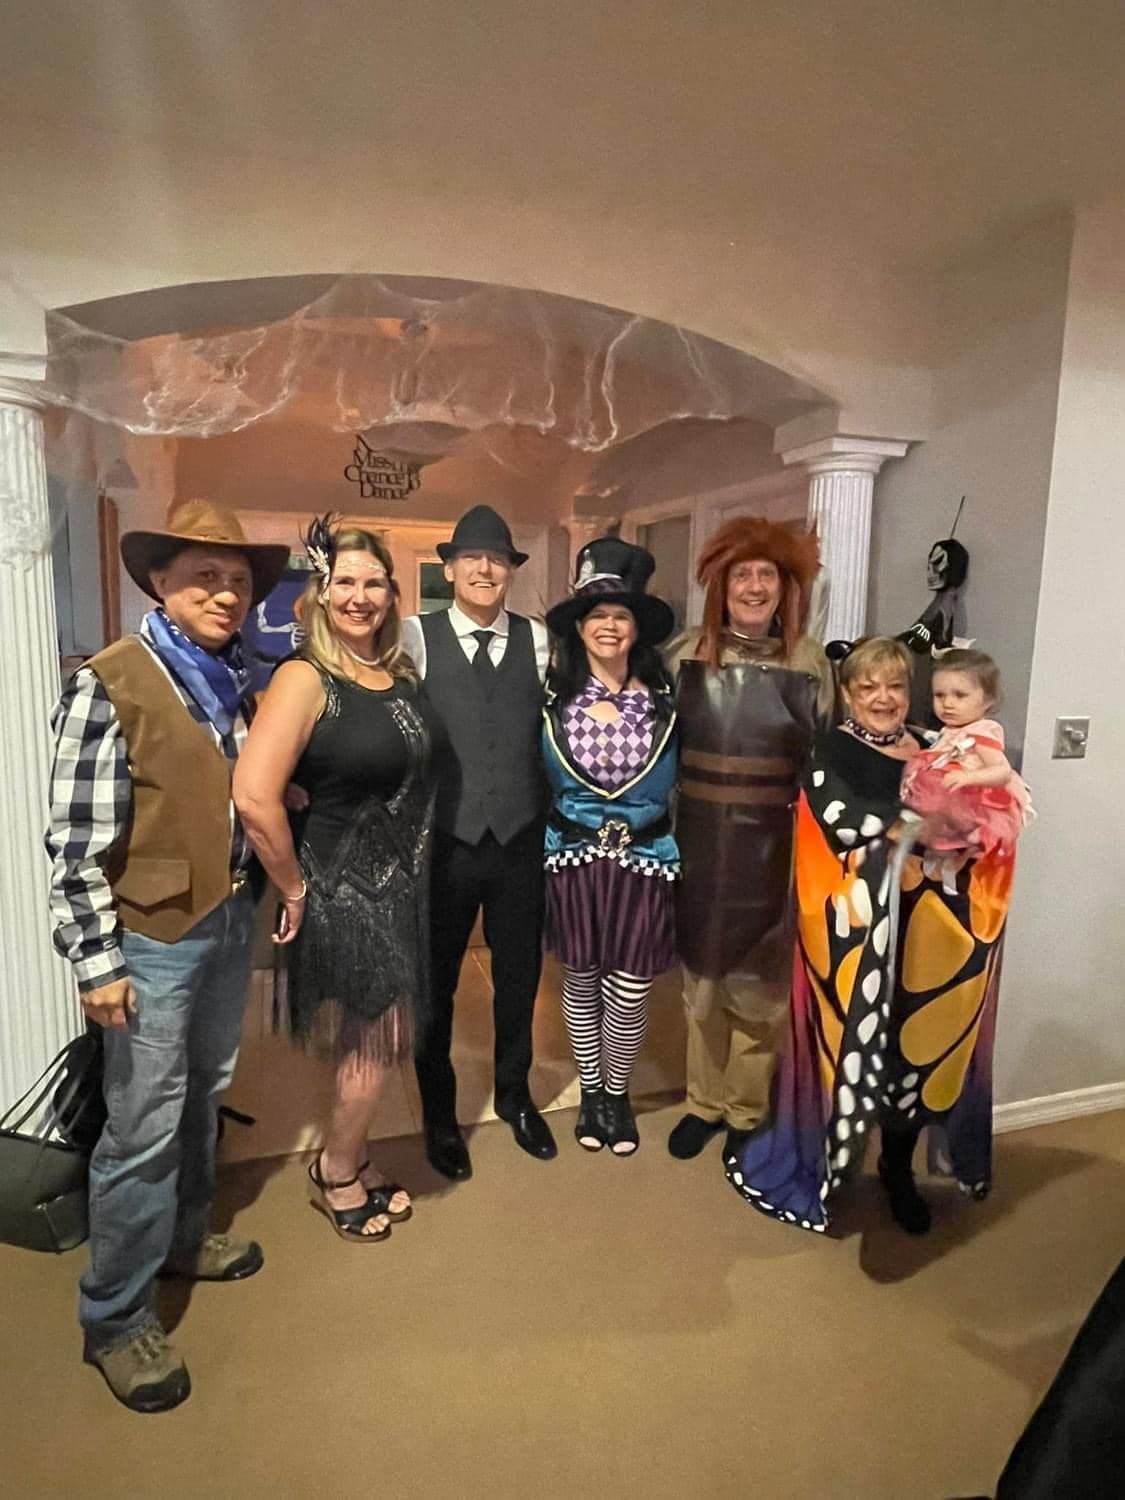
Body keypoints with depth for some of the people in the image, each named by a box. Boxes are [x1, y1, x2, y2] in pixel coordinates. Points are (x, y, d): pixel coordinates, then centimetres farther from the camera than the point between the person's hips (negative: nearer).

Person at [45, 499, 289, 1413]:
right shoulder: (108, 686, -16)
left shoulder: (237, 681, 5)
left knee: (202, 1098, 22)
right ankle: (116, 1320, 26)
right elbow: (76, 841, -16)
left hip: (230, 919, 7)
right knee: (144, 1129, 5)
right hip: (152, 936, -6)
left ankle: (182, 1237, 45)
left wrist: (253, 896, 11)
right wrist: (97, 962, -16)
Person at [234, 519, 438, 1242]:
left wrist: (415, 867, 7)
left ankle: (351, 1163, 44)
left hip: (402, 884, 7)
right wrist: (295, 890, -17)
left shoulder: (400, 672, 4)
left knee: (381, 1041, 20)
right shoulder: (306, 677, -19)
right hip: (344, 889, -7)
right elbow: (254, 796, -28)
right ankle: (337, 1175, 36)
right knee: (374, 1043, 7)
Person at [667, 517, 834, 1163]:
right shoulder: (687, 655, 0)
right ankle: (704, 1101, 34)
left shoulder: (810, 663, -2)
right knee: (701, 975, 14)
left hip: (771, 846, -1)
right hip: (699, 840, 1)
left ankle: (746, 1113, 31)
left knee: (758, 985, 10)